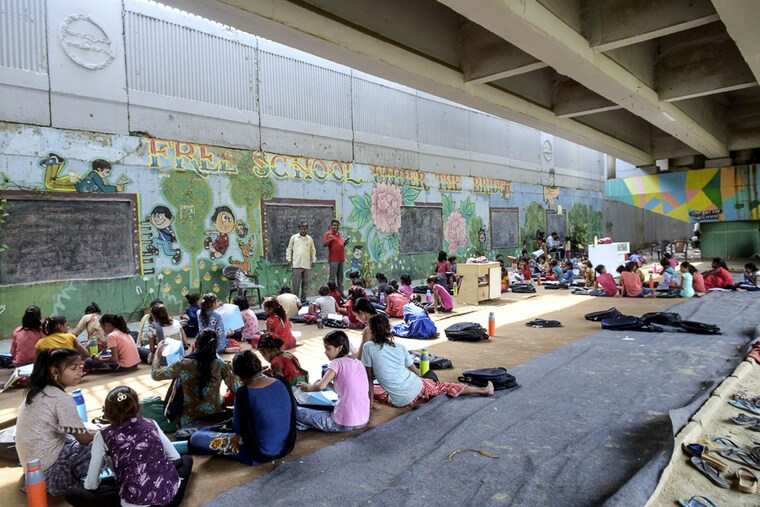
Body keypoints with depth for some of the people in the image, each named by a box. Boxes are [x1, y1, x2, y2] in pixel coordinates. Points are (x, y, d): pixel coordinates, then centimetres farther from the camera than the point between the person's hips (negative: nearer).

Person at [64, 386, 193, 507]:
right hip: (170, 493, 2)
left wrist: (90, 486, 34)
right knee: (186, 459, 35)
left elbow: (91, 485, 11)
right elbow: (175, 457, 18)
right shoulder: (151, 424, 13)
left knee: (72, 493, 18)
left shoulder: (103, 436, 7)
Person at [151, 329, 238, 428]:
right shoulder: (220, 365, -16)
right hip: (216, 417, 2)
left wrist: (158, 352, 8)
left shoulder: (184, 364, -19)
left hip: (190, 421, -2)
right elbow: (236, 389, -10)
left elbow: (155, 375, -5)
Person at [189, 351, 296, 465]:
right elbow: (293, 416, 7)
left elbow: (238, 429, -8)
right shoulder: (283, 384, -7)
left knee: (196, 438, 0)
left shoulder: (243, 393, -20)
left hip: (261, 453, -7)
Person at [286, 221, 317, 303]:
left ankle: (303, 299, 11)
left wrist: (314, 260, 11)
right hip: (296, 264, -3)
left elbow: (313, 250, 18)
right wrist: (289, 258, -1)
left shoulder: (310, 239, 11)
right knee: (296, 282, -4)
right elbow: (289, 249, 8)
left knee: (305, 282, 5)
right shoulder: (294, 237, 5)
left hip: (306, 265, 3)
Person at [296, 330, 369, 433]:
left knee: (297, 411, 5)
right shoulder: (358, 363, 11)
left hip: (344, 424, -7)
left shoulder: (337, 363, -9)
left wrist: (309, 387, -2)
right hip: (363, 421, 7)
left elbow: (321, 386, -21)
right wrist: (329, 383, 14)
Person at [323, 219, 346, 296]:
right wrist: (329, 240, -28)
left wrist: (345, 243, 8)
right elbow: (324, 244, -10)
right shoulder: (328, 233, -3)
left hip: (341, 258, 7)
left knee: (340, 277, 11)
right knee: (332, 277, -6)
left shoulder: (339, 234, 18)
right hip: (333, 259, -7)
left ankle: (340, 292, 18)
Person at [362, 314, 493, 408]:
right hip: (416, 388, 3)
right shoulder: (400, 347, 3)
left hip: (399, 401, -3)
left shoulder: (368, 347, -7)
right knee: (441, 386, 24)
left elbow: (369, 377, -5)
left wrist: (371, 399, 2)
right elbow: (417, 372, 11)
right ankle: (484, 390, 34)